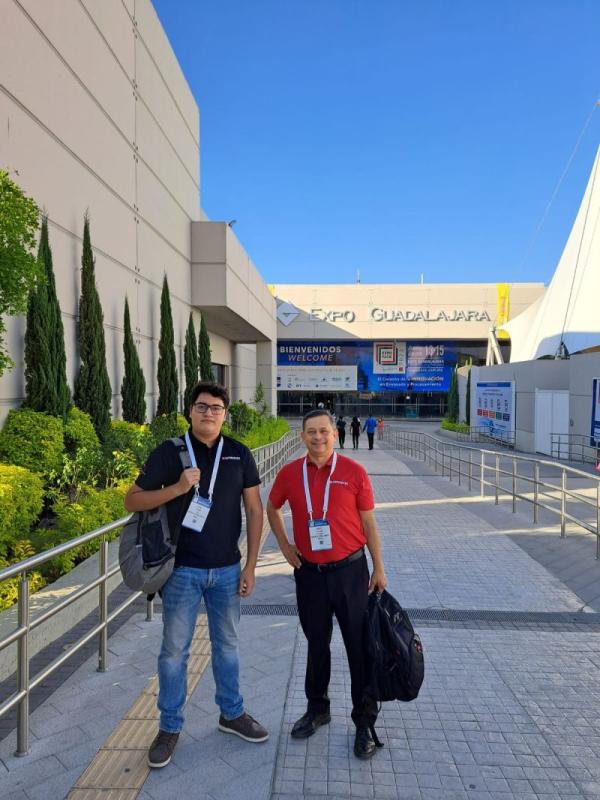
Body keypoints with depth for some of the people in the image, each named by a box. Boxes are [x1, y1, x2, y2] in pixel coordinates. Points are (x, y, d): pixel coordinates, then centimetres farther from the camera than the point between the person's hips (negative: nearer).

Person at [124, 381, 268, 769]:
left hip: (227, 569, 2)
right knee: (175, 650, 10)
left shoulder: (239, 453, -2)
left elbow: (254, 510, 1)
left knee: (227, 644, 17)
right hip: (183, 570, -2)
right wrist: (178, 488, -22)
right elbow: (132, 500, -5)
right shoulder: (169, 452, -7)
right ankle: (169, 727, 29)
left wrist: (251, 565, -1)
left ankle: (232, 713, 37)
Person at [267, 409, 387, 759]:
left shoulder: (354, 472, -9)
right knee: (317, 644, 18)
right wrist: (285, 545, 7)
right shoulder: (290, 474, -3)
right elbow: (272, 508, 16)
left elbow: (369, 523, -2)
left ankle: (365, 722, 25)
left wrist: (379, 569, -1)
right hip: (309, 572, 2)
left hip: (350, 570, -2)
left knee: (359, 646, 7)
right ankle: (317, 709, 39)